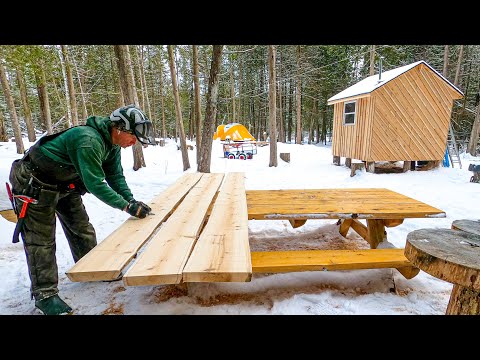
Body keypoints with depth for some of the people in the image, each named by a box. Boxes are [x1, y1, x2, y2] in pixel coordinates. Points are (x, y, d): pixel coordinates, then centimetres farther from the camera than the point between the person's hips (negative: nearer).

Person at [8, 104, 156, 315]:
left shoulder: (113, 144, -6)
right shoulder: (88, 140, -35)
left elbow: (115, 177, -4)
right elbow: (95, 184, -35)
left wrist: (132, 201, -17)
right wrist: (127, 206, -32)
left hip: (65, 184, 9)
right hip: (35, 185, -8)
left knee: (81, 228, 11)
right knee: (41, 240, -2)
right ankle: (44, 294, 9)